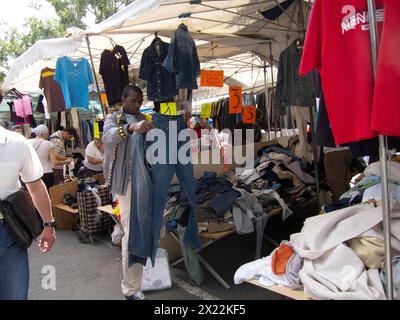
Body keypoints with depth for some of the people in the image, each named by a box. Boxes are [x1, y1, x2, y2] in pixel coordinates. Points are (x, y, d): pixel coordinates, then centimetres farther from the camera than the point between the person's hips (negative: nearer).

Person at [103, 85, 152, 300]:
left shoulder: (142, 119, 15)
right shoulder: (114, 119, -4)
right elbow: (108, 137, -28)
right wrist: (130, 127, -46)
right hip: (127, 179, -6)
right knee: (134, 231, -9)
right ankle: (131, 289, 0)